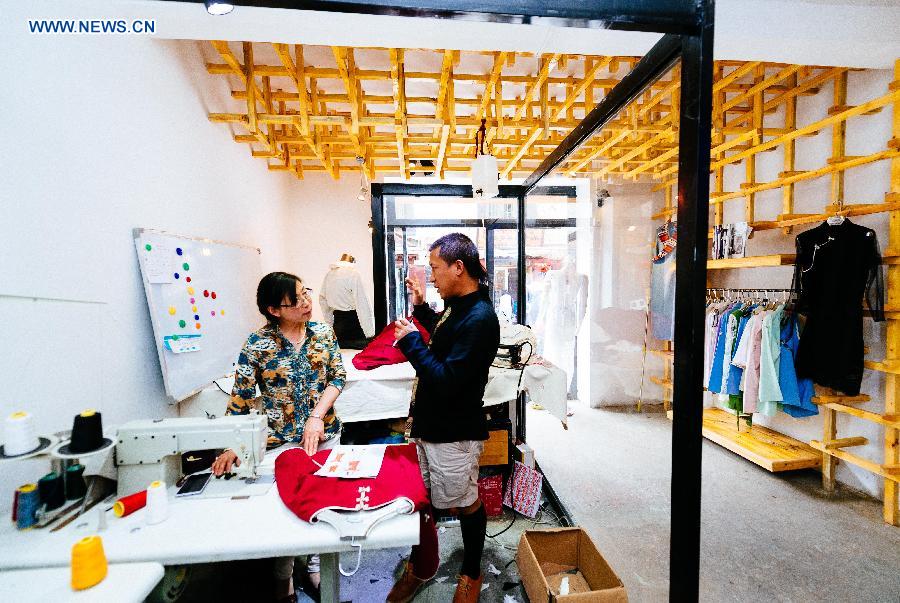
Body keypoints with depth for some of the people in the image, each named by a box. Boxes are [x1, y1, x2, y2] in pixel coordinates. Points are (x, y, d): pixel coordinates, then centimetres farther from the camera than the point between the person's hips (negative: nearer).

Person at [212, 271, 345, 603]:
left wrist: (317, 416, -17)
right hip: (280, 441, -2)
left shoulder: (323, 333, -5)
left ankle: (316, 566, 41)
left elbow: (337, 376, -5)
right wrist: (232, 446, -15)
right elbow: (240, 399, -8)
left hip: (325, 433, 3)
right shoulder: (257, 345, -13)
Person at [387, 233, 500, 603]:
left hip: (454, 434, -8)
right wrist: (421, 308, 12)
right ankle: (421, 566, 48)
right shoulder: (459, 305, 4)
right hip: (429, 424, 9)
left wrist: (410, 341, -18)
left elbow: (446, 381, -29)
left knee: (465, 505, 16)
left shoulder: (479, 318, -25)